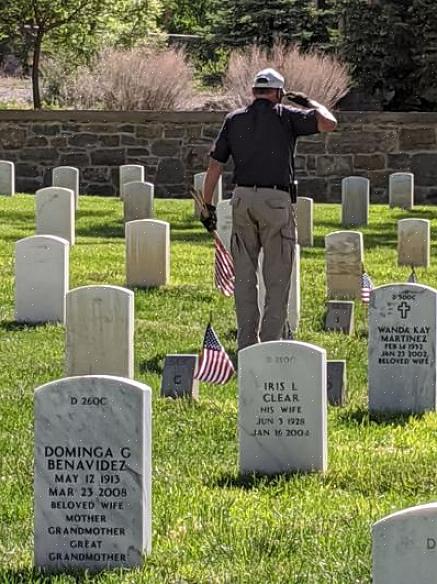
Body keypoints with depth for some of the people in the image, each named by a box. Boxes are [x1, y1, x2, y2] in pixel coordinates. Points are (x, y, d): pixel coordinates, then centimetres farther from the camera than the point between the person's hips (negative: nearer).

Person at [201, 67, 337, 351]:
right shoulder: (285, 116, -1)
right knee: (277, 278, 2)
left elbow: (215, 165, 9)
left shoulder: (234, 119, 11)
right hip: (276, 200, -4)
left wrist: (208, 205, 13)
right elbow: (329, 123, -8)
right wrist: (310, 103, 11)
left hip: (242, 199, 4)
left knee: (244, 277, 10)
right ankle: (270, 342, -3)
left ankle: (246, 344, 11)